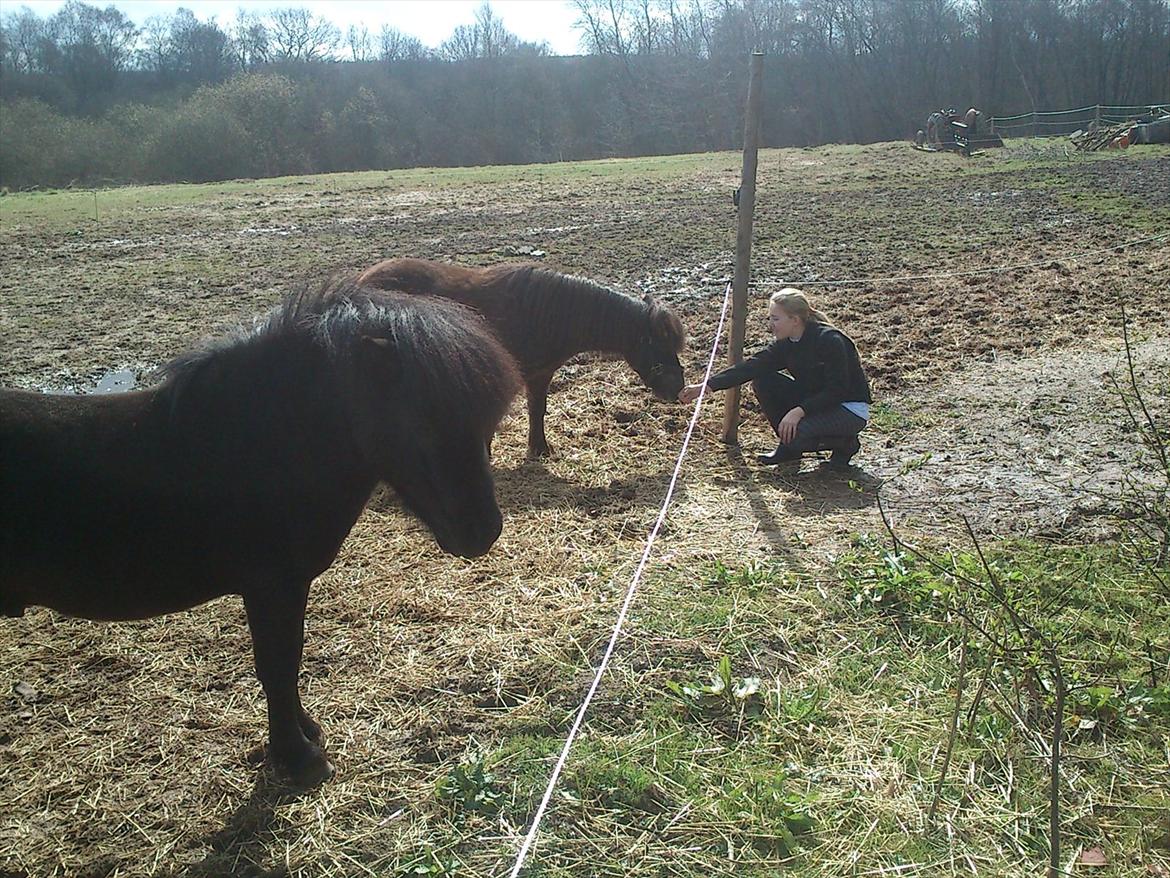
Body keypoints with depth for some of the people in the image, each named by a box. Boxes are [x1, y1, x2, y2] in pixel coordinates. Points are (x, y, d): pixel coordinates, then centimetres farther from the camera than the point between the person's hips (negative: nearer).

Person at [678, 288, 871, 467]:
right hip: (814, 400, 7)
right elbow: (751, 367, -9)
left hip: (851, 410, -7)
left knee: (792, 430, -31)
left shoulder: (830, 341, -25)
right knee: (763, 380, -8)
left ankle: (845, 444, -3)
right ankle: (789, 446, 3)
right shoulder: (785, 344, -4)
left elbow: (837, 391, -26)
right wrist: (705, 386, -16)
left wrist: (799, 411, -36)